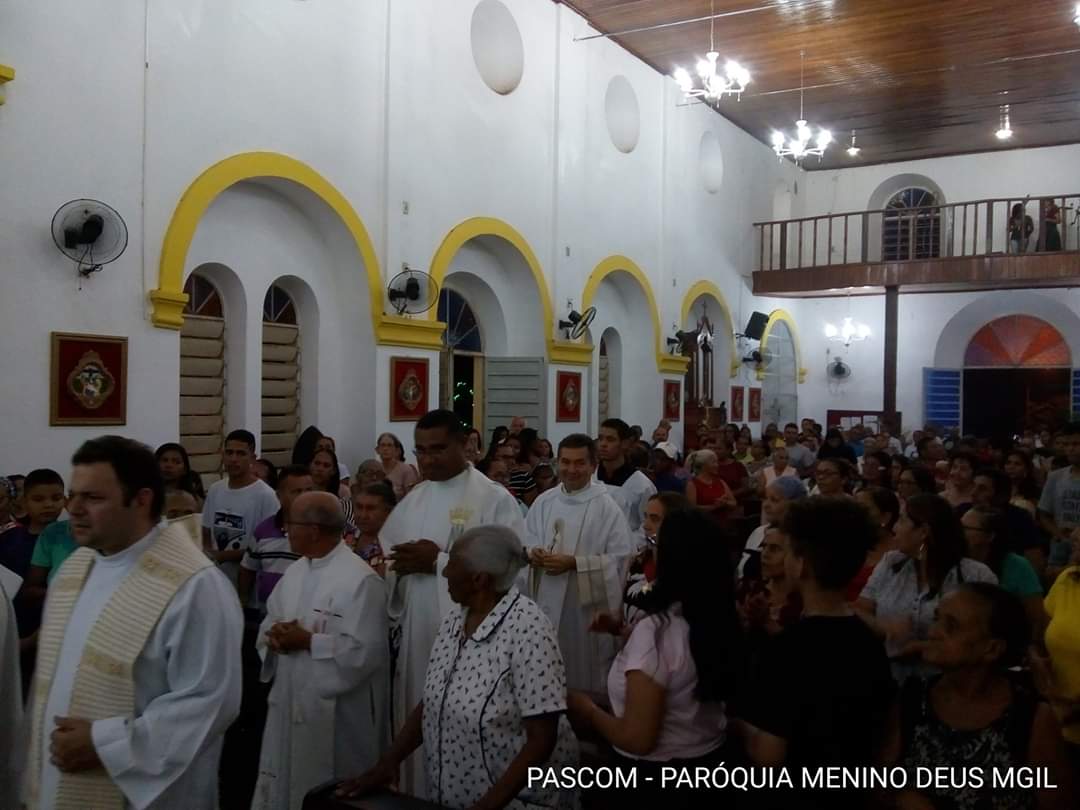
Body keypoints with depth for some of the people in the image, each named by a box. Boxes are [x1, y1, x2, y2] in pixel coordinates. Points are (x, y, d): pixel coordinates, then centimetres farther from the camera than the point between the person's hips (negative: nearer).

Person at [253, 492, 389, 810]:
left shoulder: (361, 580, -19)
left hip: (335, 712, -7)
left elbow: (365, 650, -23)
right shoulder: (295, 571, 8)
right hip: (288, 701, 8)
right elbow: (269, 624, 12)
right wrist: (276, 637, -10)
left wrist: (307, 641, -20)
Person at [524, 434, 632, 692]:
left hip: (587, 607, -4)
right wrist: (533, 554, -11)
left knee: (585, 679, 6)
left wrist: (574, 563, -19)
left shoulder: (607, 507, -8)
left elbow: (621, 559, -13)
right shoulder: (544, 501, 6)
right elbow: (526, 544, 12)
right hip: (547, 603, 4)